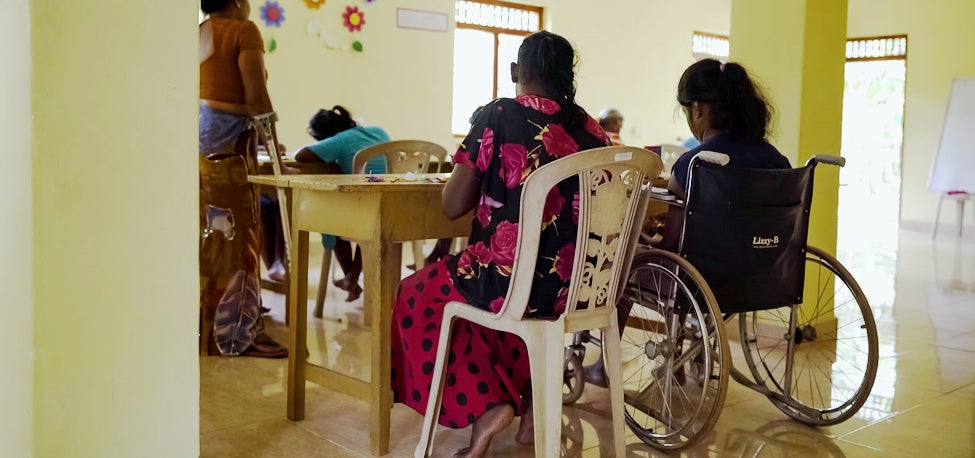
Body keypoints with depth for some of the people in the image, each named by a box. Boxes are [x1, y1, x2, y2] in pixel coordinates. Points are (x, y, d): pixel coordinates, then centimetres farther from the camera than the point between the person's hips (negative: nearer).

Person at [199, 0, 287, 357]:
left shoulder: (198, 34, 16)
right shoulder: (243, 31, -5)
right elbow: (256, 98, -13)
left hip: (198, 145, 8)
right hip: (228, 147, -8)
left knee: (204, 237, 12)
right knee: (235, 238, -3)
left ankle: (202, 329, 19)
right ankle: (237, 333, 2)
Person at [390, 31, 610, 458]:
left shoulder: (497, 116, -9)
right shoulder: (591, 129, 5)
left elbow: (453, 206, -7)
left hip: (510, 280, -5)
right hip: (577, 285, 6)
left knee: (416, 295, 22)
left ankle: (484, 405, 7)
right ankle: (531, 400, 25)